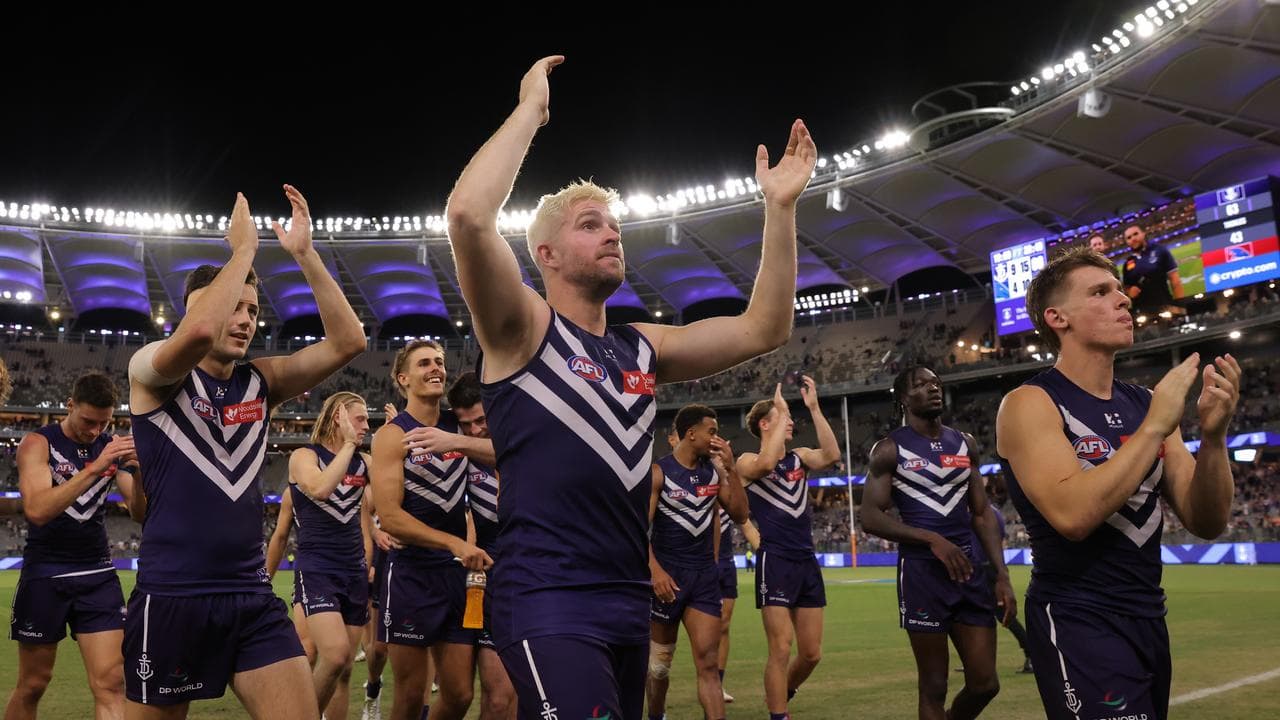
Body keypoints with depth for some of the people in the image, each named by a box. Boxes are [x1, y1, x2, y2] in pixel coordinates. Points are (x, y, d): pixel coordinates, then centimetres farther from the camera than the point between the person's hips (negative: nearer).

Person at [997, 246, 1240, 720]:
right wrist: (1155, 428, -21)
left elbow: (1206, 523, 3)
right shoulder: (1030, 404, -12)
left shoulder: (1145, 403, 6)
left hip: (1148, 619, 7)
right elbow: (1072, 514, -27)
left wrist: (1213, 436, -13)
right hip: (1077, 624, -7)